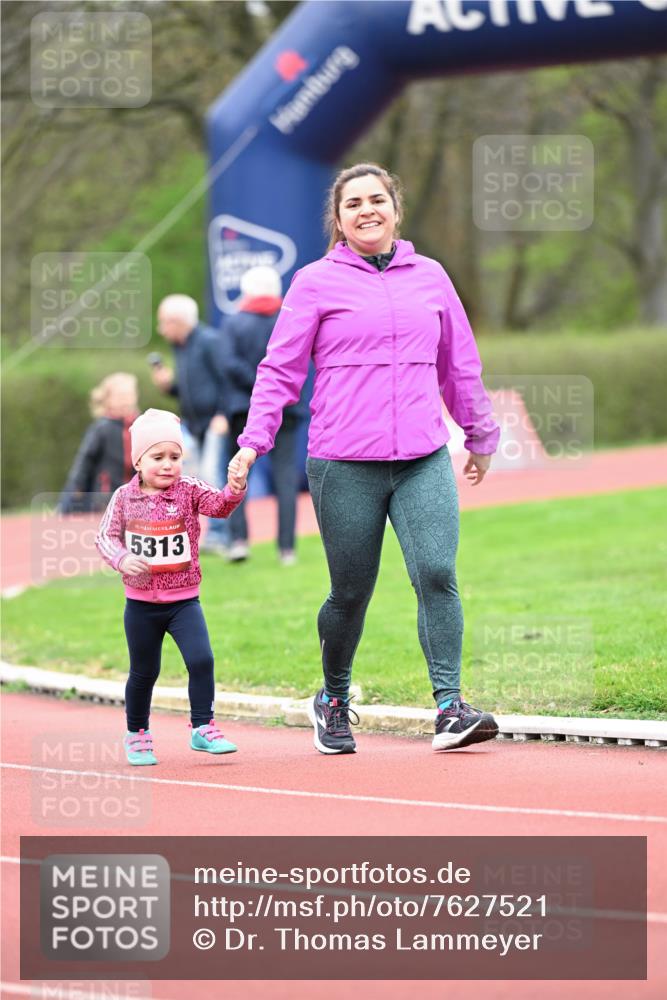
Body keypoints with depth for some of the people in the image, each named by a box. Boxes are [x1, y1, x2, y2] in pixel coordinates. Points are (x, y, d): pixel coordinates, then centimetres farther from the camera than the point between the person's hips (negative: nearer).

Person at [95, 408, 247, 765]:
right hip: (141, 603, 0)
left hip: (183, 600, 0)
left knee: (201, 659, -16)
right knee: (144, 671, 12)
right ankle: (137, 735, 30)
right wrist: (122, 559, -22)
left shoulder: (189, 490, -5)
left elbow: (219, 505, -21)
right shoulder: (125, 497, -4)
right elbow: (105, 536, -2)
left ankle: (203, 729, -3)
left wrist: (235, 488, -42)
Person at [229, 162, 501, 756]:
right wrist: (253, 442, -6)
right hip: (344, 466, -2)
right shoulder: (316, 283, 3)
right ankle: (333, 701, 26)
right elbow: (281, 370, 4)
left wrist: (481, 436, 28)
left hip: (425, 461, 2)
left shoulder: (430, 277, 13)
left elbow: (460, 364, 22)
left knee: (437, 573, -15)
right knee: (351, 592, 4)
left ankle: (450, 707, -14)